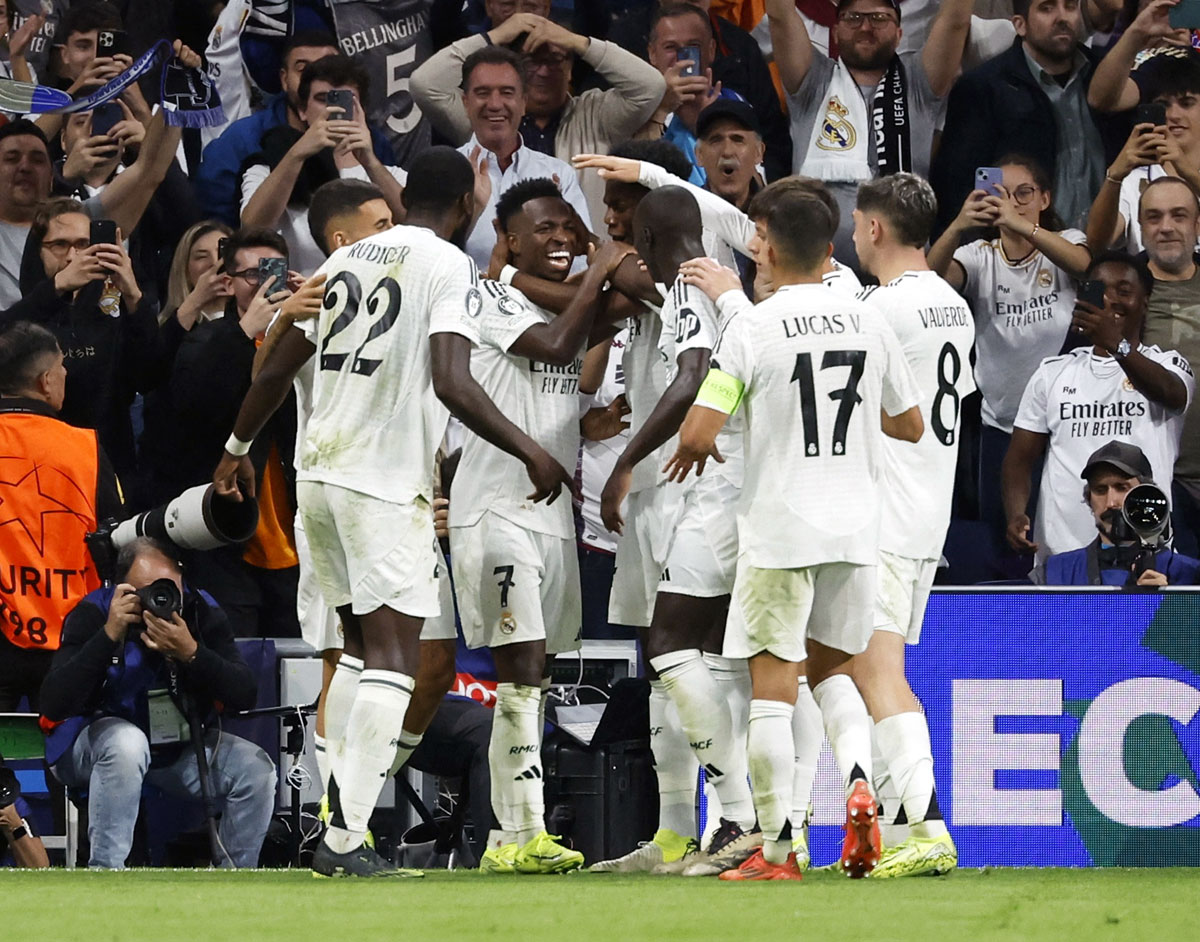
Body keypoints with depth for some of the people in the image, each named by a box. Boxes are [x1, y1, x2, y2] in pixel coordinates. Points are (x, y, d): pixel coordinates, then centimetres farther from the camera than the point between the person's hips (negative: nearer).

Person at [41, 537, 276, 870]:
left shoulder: (200, 610, -11)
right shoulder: (94, 613, -20)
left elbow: (245, 696, -18)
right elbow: (54, 705, -31)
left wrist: (191, 653, -35)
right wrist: (109, 635, -37)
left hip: (179, 746, 4)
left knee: (256, 768, -17)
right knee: (127, 742, -38)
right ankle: (104, 871, -30)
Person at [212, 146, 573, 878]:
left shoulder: (347, 259, 14)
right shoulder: (450, 268, -7)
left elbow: (280, 367, 18)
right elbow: (452, 382, -21)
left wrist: (239, 448, 31)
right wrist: (530, 452, -16)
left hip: (320, 474, 7)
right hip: (385, 483, -7)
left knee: (362, 645, 19)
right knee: (393, 656, -7)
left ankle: (333, 813, 16)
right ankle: (345, 840, -16)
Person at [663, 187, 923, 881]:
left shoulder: (752, 329, -9)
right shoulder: (870, 324, 4)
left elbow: (698, 435, -13)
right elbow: (911, 426, 14)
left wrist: (692, 452, 10)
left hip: (779, 529, -4)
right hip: (856, 526, 4)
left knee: (772, 685, 1)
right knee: (833, 667, 20)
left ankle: (778, 849, -1)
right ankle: (858, 778, -7)